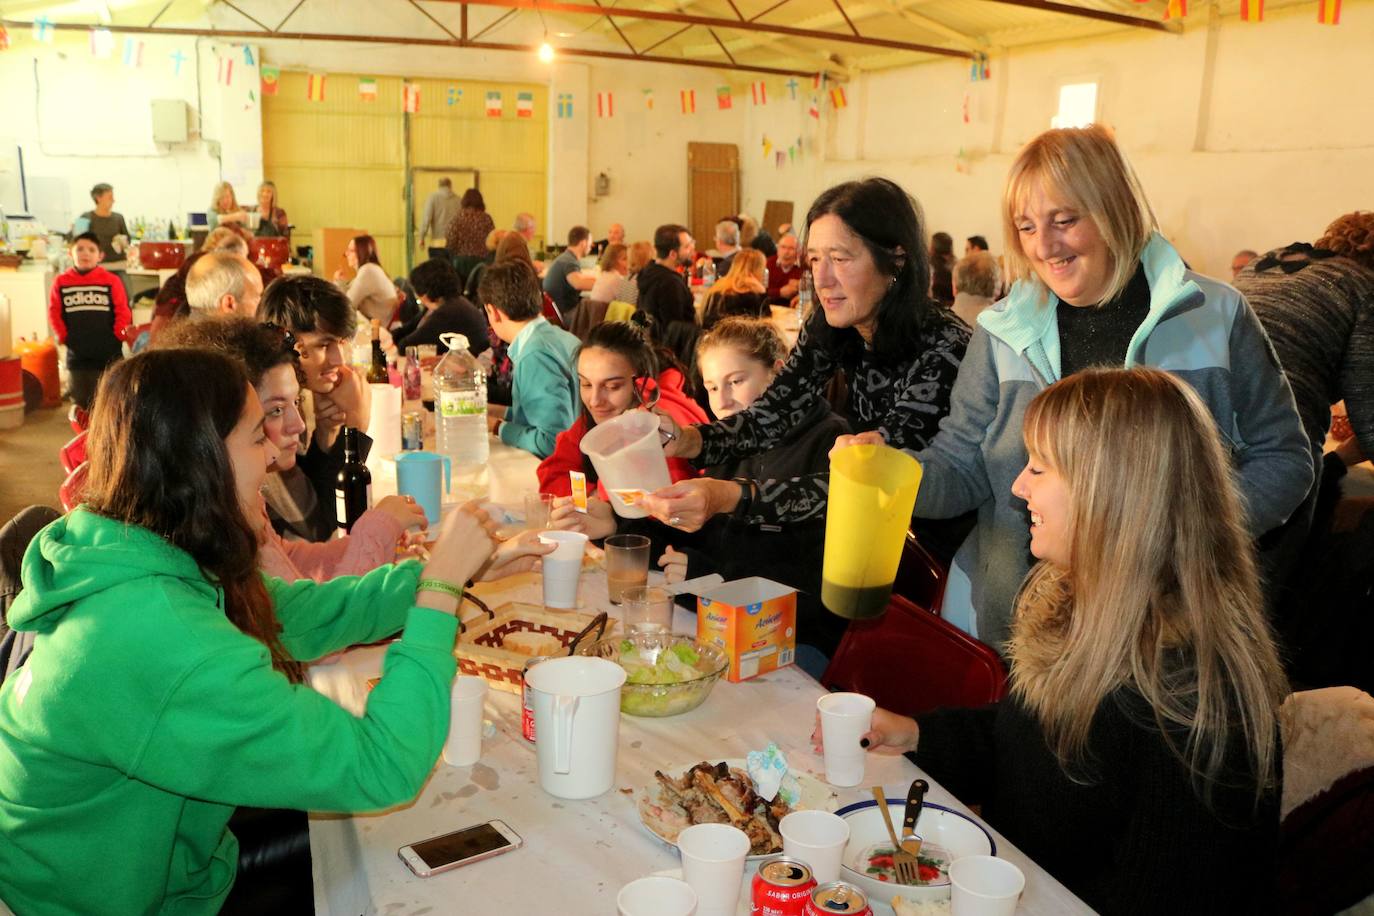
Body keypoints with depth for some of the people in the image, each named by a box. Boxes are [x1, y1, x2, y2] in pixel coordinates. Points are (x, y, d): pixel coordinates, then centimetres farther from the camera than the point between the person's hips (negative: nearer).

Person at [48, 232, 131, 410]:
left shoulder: (111, 280, -6)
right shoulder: (61, 282, 2)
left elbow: (123, 313, -4)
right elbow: (54, 314, 6)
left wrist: (118, 337, -6)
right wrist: (64, 338, 1)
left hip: (109, 353, -2)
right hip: (77, 354, 2)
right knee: (81, 402, 12)